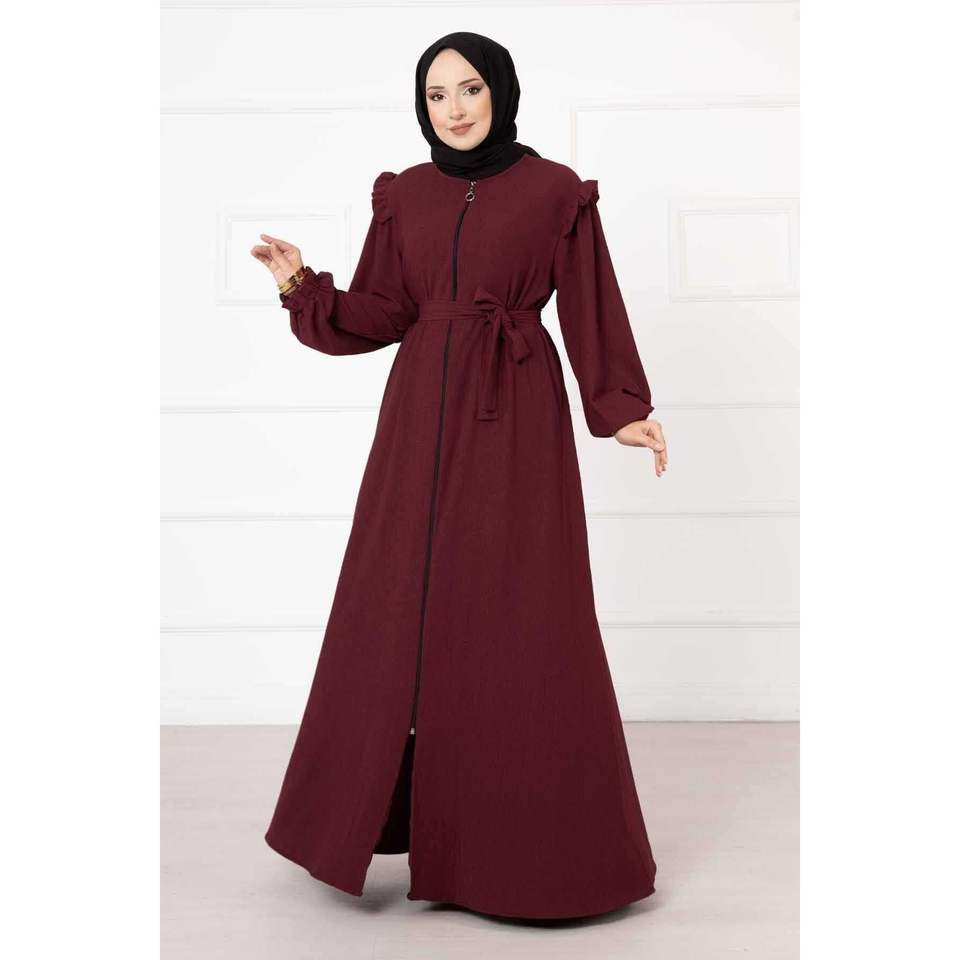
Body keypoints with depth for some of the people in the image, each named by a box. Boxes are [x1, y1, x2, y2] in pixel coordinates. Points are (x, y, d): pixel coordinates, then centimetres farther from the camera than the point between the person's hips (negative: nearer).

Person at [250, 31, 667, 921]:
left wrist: (624, 410, -7)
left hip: (514, 416, -4)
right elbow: (380, 315, 9)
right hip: (421, 413, 4)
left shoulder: (555, 191, 0)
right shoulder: (402, 194, 10)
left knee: (517, 623, -2)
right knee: (402, 611, 5)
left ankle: (524, 838, 14)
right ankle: (420, 818, 21)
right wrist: (302, 284, -4)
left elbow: (591, 312, 1)